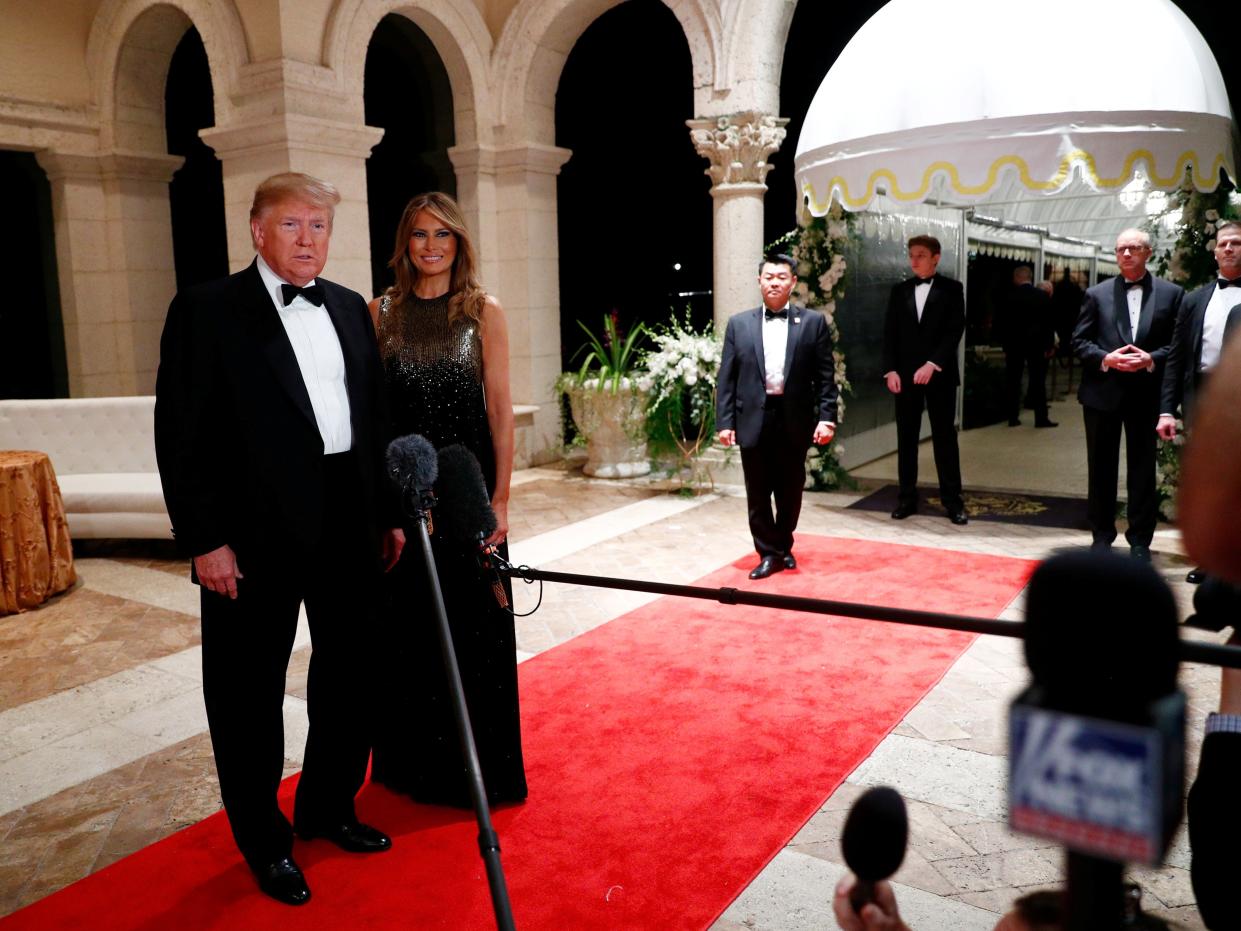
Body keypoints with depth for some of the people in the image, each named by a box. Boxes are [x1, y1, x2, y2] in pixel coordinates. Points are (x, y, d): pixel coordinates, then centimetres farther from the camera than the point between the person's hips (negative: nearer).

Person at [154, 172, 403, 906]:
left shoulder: (350, 309, 10)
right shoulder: (208, 310, -5)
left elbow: (374, 418, 11)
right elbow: (181, 432, -9)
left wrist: (389, 513, 10)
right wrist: (204, 539, -13)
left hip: (349, 525, 6)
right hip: (257, 530, -5)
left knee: (351, 674, 17)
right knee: (250, 690, 9)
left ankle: (329, 807, 39)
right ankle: (266, 840, 30)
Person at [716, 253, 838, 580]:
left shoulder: (813, 322, 3)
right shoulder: (739, 324, 5)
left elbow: (826, 376, 1)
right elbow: (726, 378, 3)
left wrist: (827, 417, -8)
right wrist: (724, 422, -4)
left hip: (795, 420, 0)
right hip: (753, 420, 0)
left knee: (790, 491, 12)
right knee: (758, 494, 5)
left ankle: (783, 546, 31)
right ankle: (770, 553, 18)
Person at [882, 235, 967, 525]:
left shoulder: (951, 289, 2)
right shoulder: (900, 290, 10)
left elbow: (955, 330, -7)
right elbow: (890, 333, 7)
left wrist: (932, 364, -17)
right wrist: (890, 370, -4)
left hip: (940, 374, -2)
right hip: (905, 374, 3)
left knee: (945, 436, 1)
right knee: (906, 437, 4)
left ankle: (952, 499, 6)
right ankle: (907, 497, 11)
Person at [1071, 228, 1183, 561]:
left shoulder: (1171, 293, 4)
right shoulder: (1097, 294, 5)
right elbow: (1079, 341, 2)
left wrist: (1151, 359, -16)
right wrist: (1106, 359, -14)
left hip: (1146, 394, 0)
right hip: (1103, 392, 1)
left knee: (1143, 469, 6)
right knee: (1101, 468, 9)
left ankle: (1140, 541, 17)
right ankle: (1101, 536, 21)